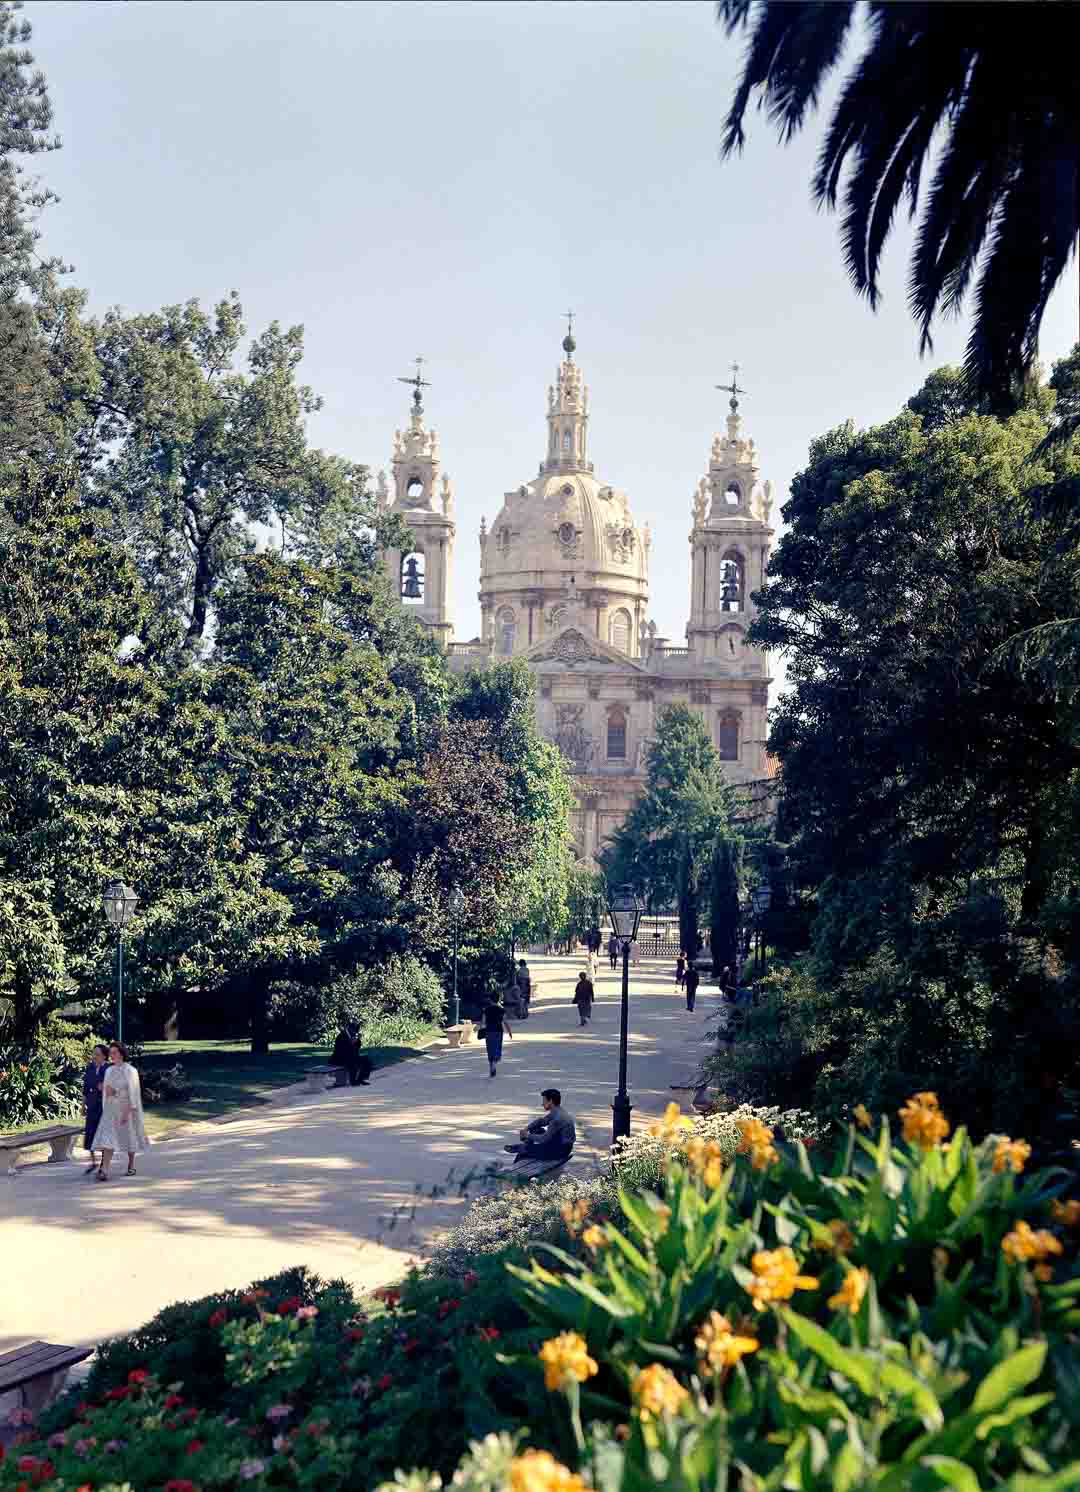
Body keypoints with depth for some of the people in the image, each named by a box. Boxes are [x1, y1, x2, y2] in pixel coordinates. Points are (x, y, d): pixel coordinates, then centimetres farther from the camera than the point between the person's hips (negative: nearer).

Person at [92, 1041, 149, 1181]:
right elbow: (106, 1090, 13)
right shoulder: (109, 1070, 8)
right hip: (111, 1109, 4)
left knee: (129, 1138, 10)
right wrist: (105, 1109, 6)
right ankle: (104, 1171, -18)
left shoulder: (130, 1071, -9)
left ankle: (131, 1165, 30)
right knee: (108, 1139, -10)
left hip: (126, 1109, -4)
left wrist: (129, 1111, -20)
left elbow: (133, 1091, -13)